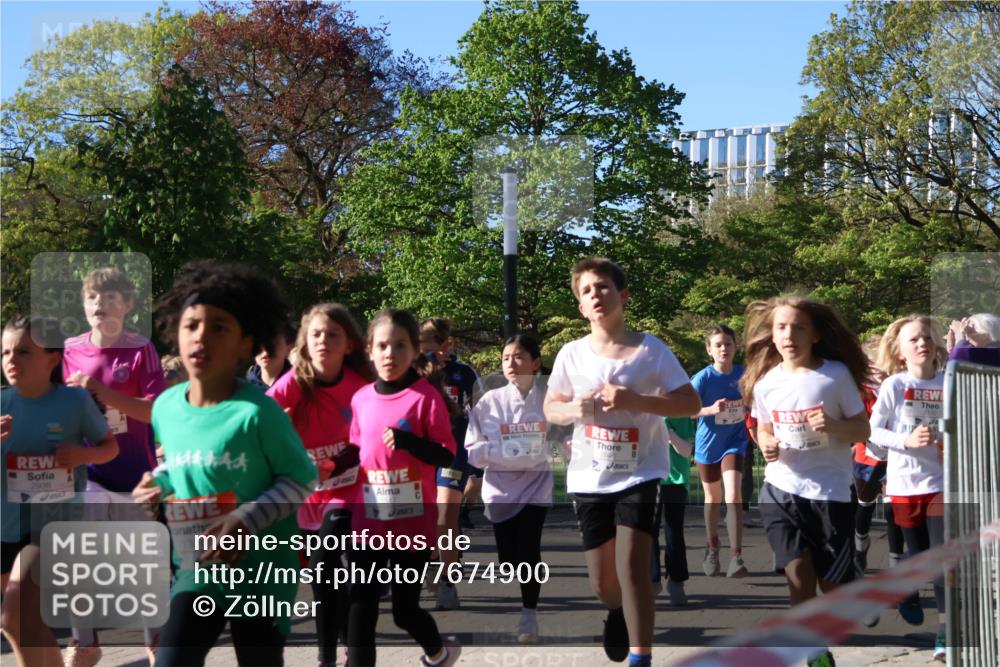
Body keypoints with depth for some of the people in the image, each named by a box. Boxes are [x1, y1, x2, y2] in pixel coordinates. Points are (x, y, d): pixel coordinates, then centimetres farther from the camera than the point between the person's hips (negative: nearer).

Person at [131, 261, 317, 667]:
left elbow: (301, 478, -11)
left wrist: (247, 521, -21)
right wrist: (155, 486, -2)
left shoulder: (257, 413, -19)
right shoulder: (165, 407, -2)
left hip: (261, 568, -4)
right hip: (196, 566, 4)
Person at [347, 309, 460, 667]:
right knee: (360, 609, 0)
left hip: (413, 522, -3)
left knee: (405, 609, 9)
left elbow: (446, 455, -11)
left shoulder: (426, 397, -9)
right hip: (368, 522, 4)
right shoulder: (360, 399, 5)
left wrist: (408, 441, -26)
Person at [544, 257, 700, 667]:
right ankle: (617, 613, 48)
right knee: (602, 580, 12)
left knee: (631, 564, -17)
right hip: (589, 479, 3)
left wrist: (635, 400, -24)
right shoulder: (571, 354, -2)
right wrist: (573, 410, -16)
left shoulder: (651, 350, -9)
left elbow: (691, 403, -10)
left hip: (640, 474, -3)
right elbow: (550, 409, 8)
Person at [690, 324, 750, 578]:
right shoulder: (703, 378, -14)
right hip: (708, 443, 0)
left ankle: (736, 557, -20)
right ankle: (712, 548, 37)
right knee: (713, 498, 16)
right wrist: (711, 409, -35)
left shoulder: (744, 374, -6)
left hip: (734, 442, 0)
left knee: (733, 495, -18)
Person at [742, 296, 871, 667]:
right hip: (782, 488, 1)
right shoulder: (765, 383, 0)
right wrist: (766, 445, -7)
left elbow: (862, 430, -2)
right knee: (798, 572, -13)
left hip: (831, 490, -1)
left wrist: (834, 426, -22)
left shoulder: (837, 375, -8)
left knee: (832, 582, 3)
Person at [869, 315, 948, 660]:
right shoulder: (894, 385, -8)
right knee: (919, 552, 12)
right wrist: (906, 441, -22)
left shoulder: (949, 383, -1)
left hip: (941, 480, 1)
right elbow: (872, 431, -8)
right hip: (905, 482, -1)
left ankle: (945, 631, -1)